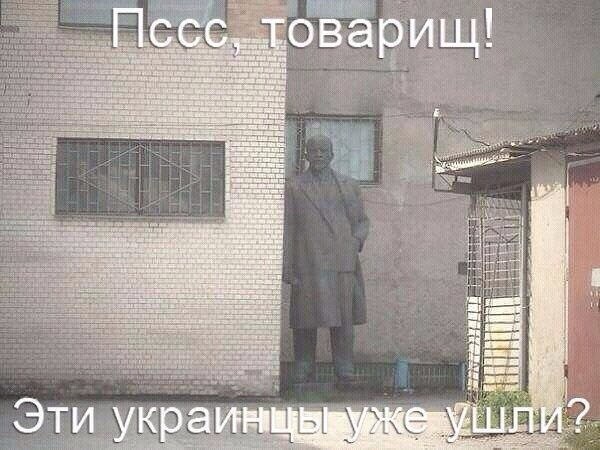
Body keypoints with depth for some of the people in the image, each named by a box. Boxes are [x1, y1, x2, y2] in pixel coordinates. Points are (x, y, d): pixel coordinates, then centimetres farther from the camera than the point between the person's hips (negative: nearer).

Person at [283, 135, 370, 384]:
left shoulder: (349, 186, 16)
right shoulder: (293, 187, 9)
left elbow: (361, 220, 21)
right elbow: (287, 229, 5)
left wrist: (357, 240, -2)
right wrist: (287, 268, -2)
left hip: (343, 263, 2)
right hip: (308, 265, -2)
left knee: (344, 319, -1)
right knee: (305, 321, -1)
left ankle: (345, 373, 5)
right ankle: (303, 374, 6)